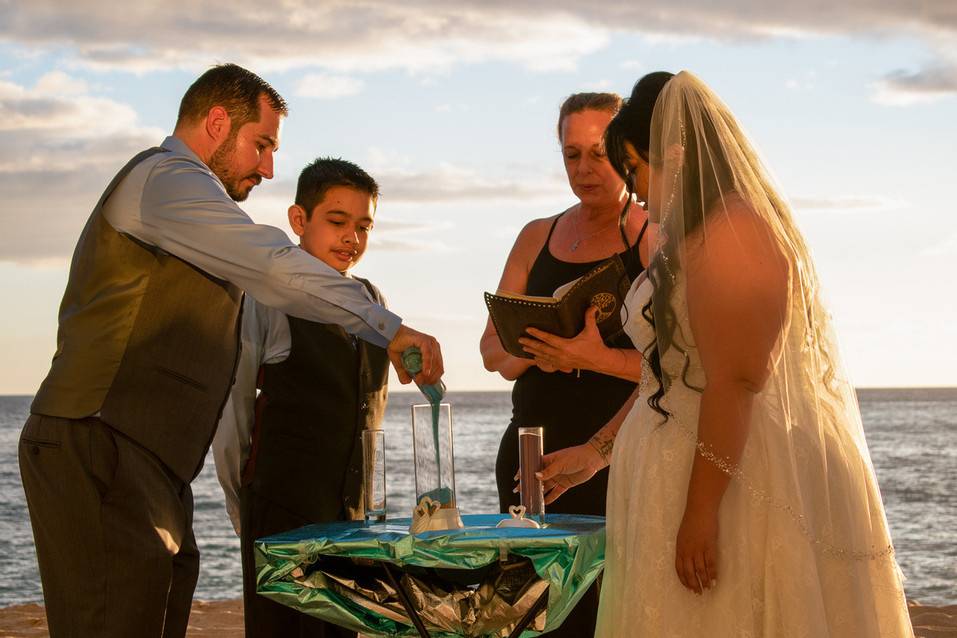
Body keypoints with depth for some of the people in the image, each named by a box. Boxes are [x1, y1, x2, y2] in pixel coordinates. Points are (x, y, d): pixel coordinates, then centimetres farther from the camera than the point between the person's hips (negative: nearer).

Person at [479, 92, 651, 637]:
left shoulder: (656, 239, 0)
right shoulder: (538, 238, 16)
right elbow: (494, 350, 12)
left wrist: (597, 355, -24)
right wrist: (528, 351, -10)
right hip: (534, 446, 5)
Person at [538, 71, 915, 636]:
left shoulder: (729, 232, -15)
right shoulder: (695, 236, 18)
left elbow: (735, 382, -22)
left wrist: (702, 509, -23)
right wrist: (597, 451, 23)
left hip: (732, 478, -10)